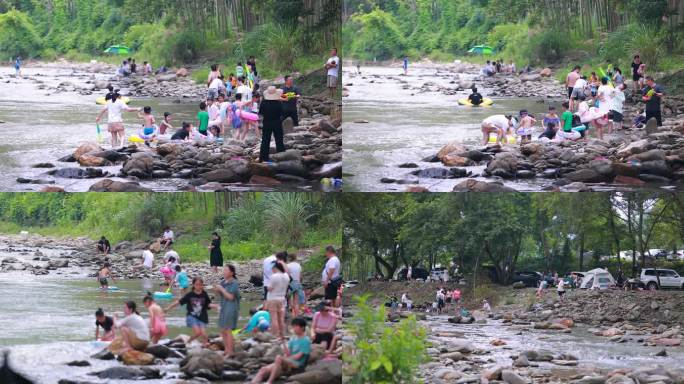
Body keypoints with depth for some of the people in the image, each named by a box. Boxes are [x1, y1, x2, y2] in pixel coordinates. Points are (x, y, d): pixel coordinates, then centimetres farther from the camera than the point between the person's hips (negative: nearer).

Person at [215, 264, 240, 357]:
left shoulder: (234, 283, -13)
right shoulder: (223, 282, 11)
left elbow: (230, 296, -19)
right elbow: (220, 295, 19)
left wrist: (221, 289, -15)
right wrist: (217, 290, -2)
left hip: (231, 308, -9)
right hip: (224, 308, 9)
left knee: (228, 330, -10)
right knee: (223, 330, 13)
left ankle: (230, 352, -7)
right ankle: (226, 350, 22)